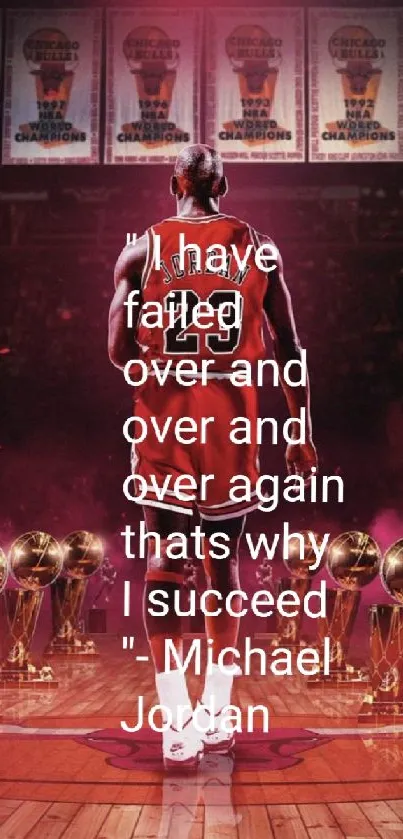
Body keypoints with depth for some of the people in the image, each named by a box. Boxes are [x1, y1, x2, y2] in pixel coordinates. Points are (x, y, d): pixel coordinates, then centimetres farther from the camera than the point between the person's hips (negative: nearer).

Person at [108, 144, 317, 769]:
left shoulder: (141, 250, 1)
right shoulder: (257, 247, 4)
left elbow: (120, 353, -4)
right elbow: (288, 349, 2)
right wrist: (302, 433, 9)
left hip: (165, 413, -1)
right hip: (233, 415, 1)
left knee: (164, 558, 3)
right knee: (223, 559, 13)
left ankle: (179, 723, -4)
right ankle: (217, 716, 18)